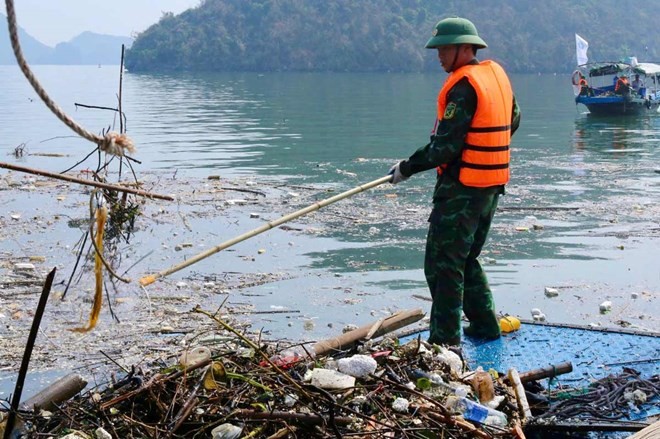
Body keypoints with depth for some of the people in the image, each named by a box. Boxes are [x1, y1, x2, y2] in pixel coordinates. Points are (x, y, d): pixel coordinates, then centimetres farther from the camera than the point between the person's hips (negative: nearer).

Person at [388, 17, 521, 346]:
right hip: (492, 186, 10)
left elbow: (445, 147, -22)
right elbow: (513, 121, 24)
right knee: (466, 259, 22)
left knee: (443, 264, -5)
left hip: (461, 190, -10)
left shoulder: (463, 86, -18)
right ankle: (485, 325, 28)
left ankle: (445, 341, -4)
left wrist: (406, 168, -12)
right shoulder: (497, 74, 10)